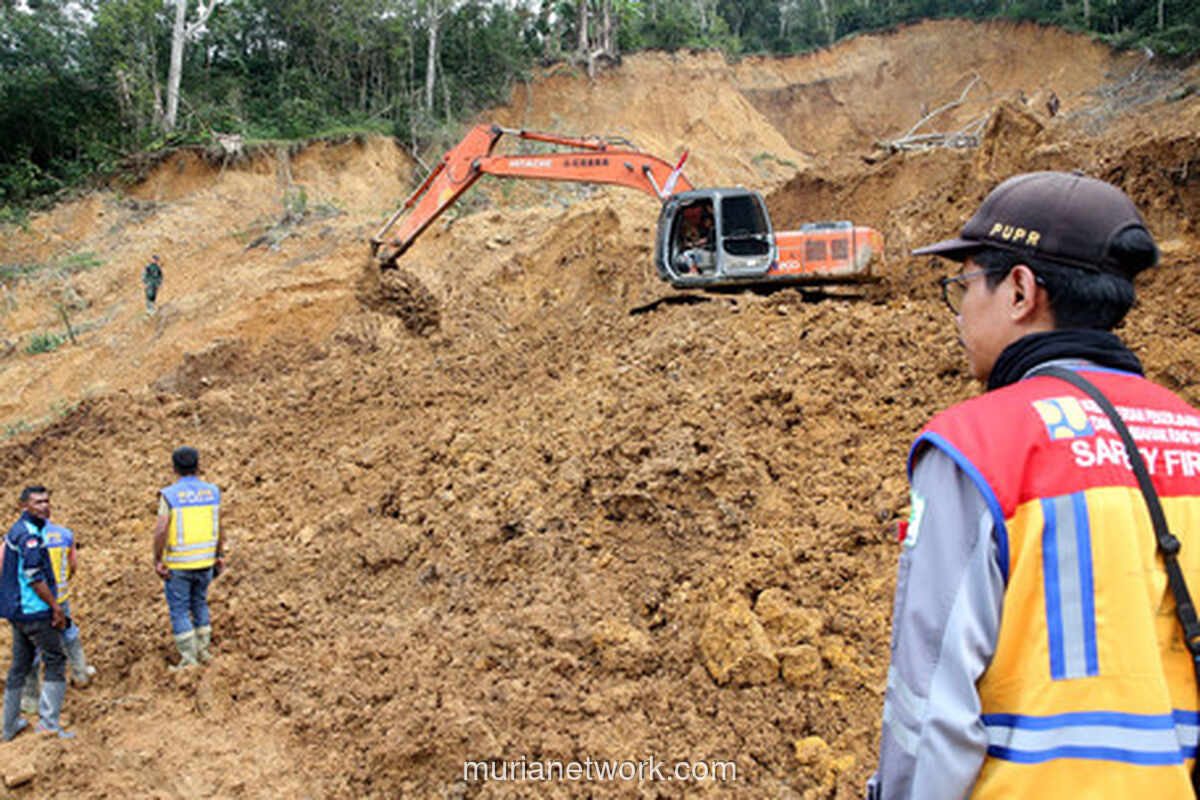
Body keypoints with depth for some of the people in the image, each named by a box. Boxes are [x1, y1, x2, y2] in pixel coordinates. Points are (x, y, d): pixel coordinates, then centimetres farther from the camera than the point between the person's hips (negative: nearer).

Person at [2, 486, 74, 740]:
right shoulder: (30, 535, -17)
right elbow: (34, 577, -22)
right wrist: (56, 607, -15)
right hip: (35, 611, -10)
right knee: (55, 662, -2)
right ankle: (48, 721, -6)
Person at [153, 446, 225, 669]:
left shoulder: (169, 495, -14)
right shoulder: (212, 492, -2)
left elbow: (160, 531, -21)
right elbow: (219, 528, 4)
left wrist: (157, 562, -12)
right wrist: (220, 556, 12)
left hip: (177, 564, -4)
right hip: (205, 561, 4)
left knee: (179, 610, 7)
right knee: (200, 604, 22)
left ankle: (189, 659, 9)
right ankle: (204, 650, 27)